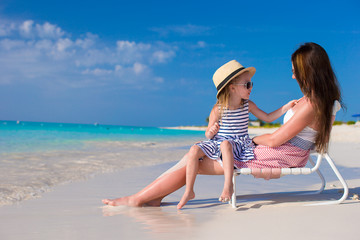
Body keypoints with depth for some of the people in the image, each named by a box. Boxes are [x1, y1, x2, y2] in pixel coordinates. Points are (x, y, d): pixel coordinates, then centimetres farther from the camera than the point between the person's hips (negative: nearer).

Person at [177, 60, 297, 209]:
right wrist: (211, 132, -23)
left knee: (225, 144, -36)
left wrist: (286, 107, 7)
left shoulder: (248, 105, 6)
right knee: (194, 150, -24)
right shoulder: (218, 109, -4)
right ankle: (189, 191, -16)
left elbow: (268, 118, 16)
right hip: (217, 143, 0)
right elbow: (208, 135, 1)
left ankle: (228, 185, -40)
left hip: (239, 144, 0)